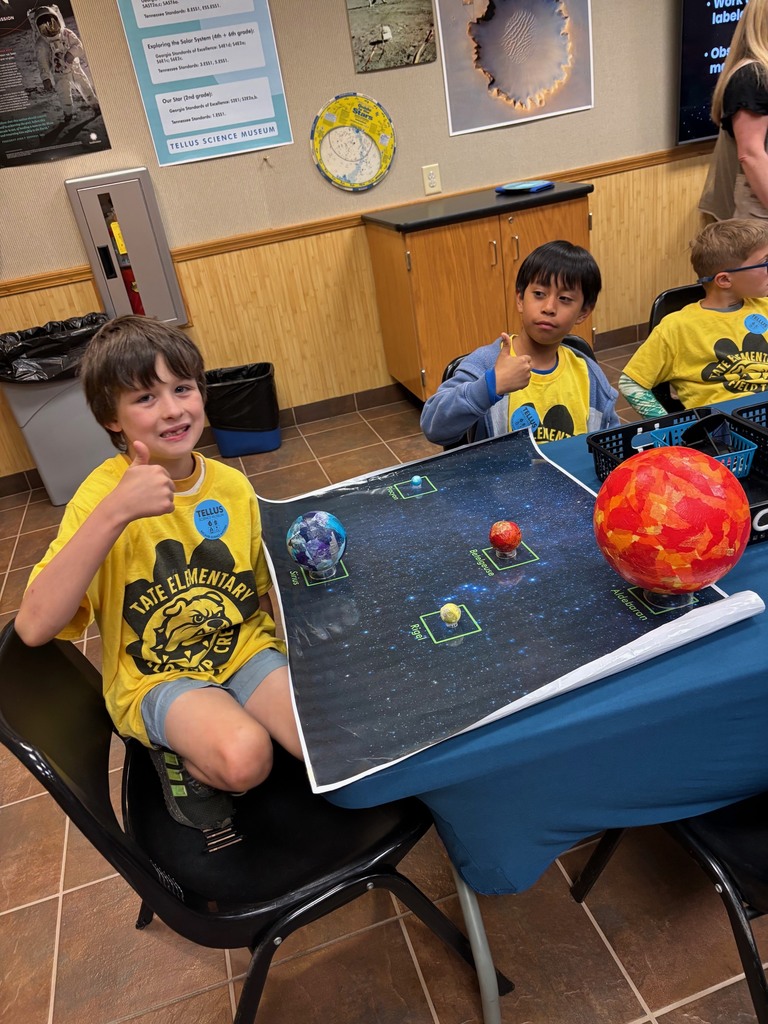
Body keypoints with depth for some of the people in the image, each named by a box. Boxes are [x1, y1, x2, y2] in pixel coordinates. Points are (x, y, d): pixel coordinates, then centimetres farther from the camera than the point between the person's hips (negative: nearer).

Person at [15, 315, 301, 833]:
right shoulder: (102, 494, -14)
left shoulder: (233, 486, -3)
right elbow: (33, 627, -29)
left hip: (247, 649, 4)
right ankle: (184, 761, 3)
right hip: (158, 677, -4)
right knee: (243, 757, -31)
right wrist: (113, 513, -35)